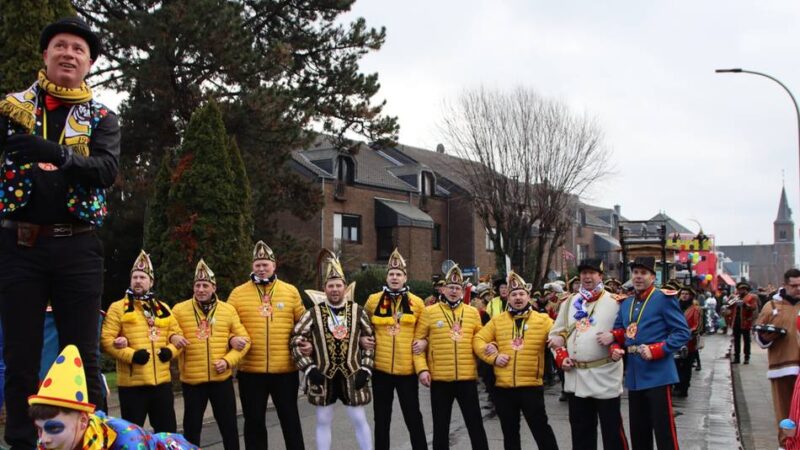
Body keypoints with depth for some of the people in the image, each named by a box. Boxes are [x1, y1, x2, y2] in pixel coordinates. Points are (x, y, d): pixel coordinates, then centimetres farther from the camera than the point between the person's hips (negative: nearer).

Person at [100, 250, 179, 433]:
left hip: (162, 381, 4)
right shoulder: (118, 308, 0)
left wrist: (171, 350, -5)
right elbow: (106, 339, -7)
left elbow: (177, 334, 17)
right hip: (132, 382, -4)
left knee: (167, 430, 11)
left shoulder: (162, 308, 13)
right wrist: (130, 355, -19)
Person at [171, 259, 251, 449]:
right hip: (191, 380, -1)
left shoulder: (228, 310, 3)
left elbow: (244, 340, 6)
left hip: (222, 379, 1)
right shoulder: (179, 310, -1)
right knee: (192, 427, 10)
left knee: (229, 426, 10)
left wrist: (228, 360, -8)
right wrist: (173, 337, -16)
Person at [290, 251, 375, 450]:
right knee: (323, 422, 9)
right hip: (323, 376, 0)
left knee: (359, 420, 6)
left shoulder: (357, 311, -1)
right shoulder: (314, 313, -5)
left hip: (352, 375, 0)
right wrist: (309, 368, -9)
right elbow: (296, 341, -2)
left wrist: (366, 368, -2)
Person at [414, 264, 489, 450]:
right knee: (441, 426, 9)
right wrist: (422, 368, -9)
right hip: (439, 379, -1)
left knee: (475, 423, 6)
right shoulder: (429, 312, 1)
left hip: (467, 377, 1)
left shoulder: (472, 312, 7)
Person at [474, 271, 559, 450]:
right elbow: (478, 340, 8)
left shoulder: (542, 319, 3)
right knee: (510, 432, 14)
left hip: (531, 386, -2)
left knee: (540, 428, 3)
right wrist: (493, 357, -6)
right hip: (503, 387, 3)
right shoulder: (497, 320, 8)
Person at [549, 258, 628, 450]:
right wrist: (561, 357, 1)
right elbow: (556, 333, 15)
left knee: (611, 428, 1)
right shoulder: (569, 302, 12)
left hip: (604, 375, -5)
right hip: (575, 376, 5)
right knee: (580, 429, 14)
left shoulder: (615, 301, -2)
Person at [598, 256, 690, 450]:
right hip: (634, 377, 7)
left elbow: (682, 333, -10)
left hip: (658, 375, -7)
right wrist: (615, 349, -3)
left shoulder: (664, 299, -7)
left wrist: (655, 350, -19)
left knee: (664, 432, -4)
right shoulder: (626, 304, 13)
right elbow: (618, 333, 19)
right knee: (638, 432, 14)